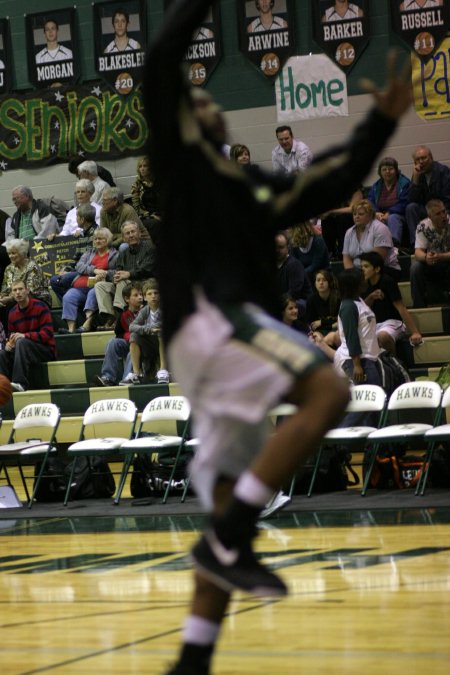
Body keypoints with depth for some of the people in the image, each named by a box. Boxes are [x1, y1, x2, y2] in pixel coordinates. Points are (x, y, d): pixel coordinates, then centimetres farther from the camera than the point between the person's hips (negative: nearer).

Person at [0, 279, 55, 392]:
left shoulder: (40, 307, -10)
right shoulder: (12, 313, 7)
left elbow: (47, 333, -17)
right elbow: (11, 336, 14)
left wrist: (25, 336, -29)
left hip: (46, 350, -6)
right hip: (25, 350, 6)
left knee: (21, 343, -34)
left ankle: (20, 383, -43)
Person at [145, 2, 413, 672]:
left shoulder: (253, 188, 29)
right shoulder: (181, 154, 9)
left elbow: (333, 183, 33)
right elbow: (163, 57, -2)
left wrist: (381, 123, 31)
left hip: (231, 330, 9)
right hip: (207, 317, -8)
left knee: (231, 511, 3)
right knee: (328, 389, -27)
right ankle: (229, 539, -28)